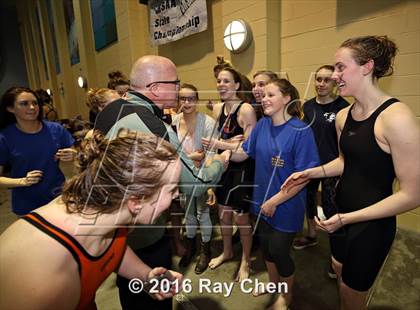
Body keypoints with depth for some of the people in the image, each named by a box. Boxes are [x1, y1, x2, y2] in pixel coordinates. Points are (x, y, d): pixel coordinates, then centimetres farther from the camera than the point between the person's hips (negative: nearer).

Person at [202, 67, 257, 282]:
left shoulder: (246, 109, -16)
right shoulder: (217, 108, 6)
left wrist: (220, 144, -24)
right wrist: (229, 142, -10)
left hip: (242, 170, -7)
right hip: (224, 168, 7)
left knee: (241, 217, 6)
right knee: (223, 214, 18)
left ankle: (245, 260, 31)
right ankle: (227, 252, 44)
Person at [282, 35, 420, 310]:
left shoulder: (396, 117, -24)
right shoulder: (343, 116, -1)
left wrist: (348, 218, -24)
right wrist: (311, 172, 0)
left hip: (372, 224, -7)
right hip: (341, 212, 7)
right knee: (340, 270, 28)